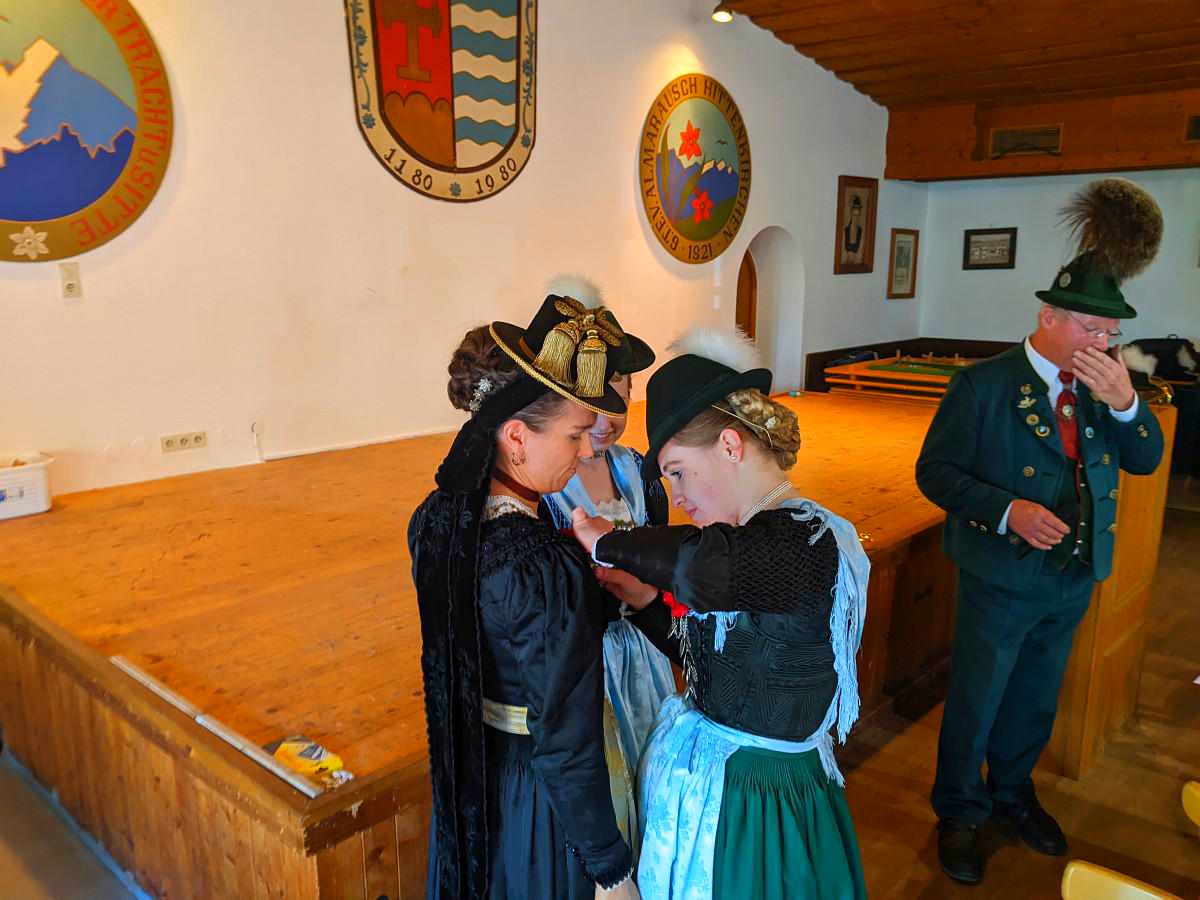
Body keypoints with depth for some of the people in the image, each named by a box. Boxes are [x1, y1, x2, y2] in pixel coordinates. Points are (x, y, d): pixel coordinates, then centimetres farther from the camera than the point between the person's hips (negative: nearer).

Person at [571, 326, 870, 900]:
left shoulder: (806, 542, -25)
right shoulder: (749, 533, 2)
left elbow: (708, 566, -48)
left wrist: (610, 541, -30)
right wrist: (648, 599, -4)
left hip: (756, 807, -8)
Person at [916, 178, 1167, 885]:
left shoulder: (1103, 388, 1)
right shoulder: (985, 385, -16)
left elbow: (1146, 459, -2)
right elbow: (936, 472, -15)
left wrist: (1125, 401, -20)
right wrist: (1007, 510, -27)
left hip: (1074, 579, 6)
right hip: (1002, 578, -5)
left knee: (1036, 699, 23)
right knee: (976, 700, 11)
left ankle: (1013, 790, 47)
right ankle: (959, 811, 33)